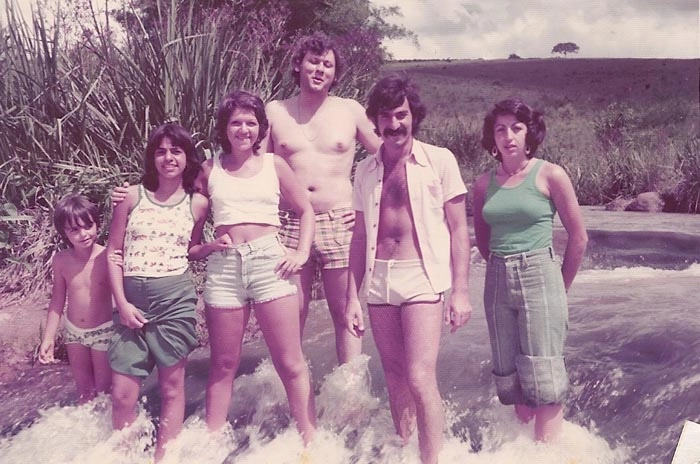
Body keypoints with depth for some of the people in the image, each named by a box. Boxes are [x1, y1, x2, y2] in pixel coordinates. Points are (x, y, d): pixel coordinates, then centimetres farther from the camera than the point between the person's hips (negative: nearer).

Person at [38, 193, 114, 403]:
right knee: (83, 390, 19)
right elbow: (57, 300, 2)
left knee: (103, 389, 9)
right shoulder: (61, 260, -8)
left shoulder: (107, 257, -20)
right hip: (74, 332, 4)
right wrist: (48, 337, 6)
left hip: (103, 331, -4)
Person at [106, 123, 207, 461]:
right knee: (122, 393, 0)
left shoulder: (197, 203, 4)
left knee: (172, 386, 6)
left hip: (175, 299, 0)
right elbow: (114, 253, 3)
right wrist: (122, 303, -4)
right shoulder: (132, 196, 3)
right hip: (132, 300, 0)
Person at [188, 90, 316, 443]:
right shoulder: (209, 170, 10)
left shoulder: (274, 165, 9)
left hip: (269, 260, -1)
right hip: (223, 265, 1)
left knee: (290, 364, -2)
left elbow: (305, 210, 15)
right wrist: (203, 247, -4)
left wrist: (302, 252, 2)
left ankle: (310, 443, 6)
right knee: (223, 365, 8)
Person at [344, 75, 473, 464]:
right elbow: (360, 238, 12)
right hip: (378, 280, 4)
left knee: (420, 379, -11)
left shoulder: (440, 161, -1)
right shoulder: (366, 170, 10)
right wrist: (353, 298, 9)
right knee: (395, 377, 13)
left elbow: (458, 229, -1)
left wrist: (460, 291, -7)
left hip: (422, 279, -4)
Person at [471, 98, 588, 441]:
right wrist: (502, 269, 16)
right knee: (509, 377, 11)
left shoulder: (549, 175, -4)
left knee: (542, 380, -5)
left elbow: (578, 237, 0)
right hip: (497, 284, 5)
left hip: (539, 278, -4)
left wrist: (561, 288, 5)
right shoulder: (484, 184, 6)